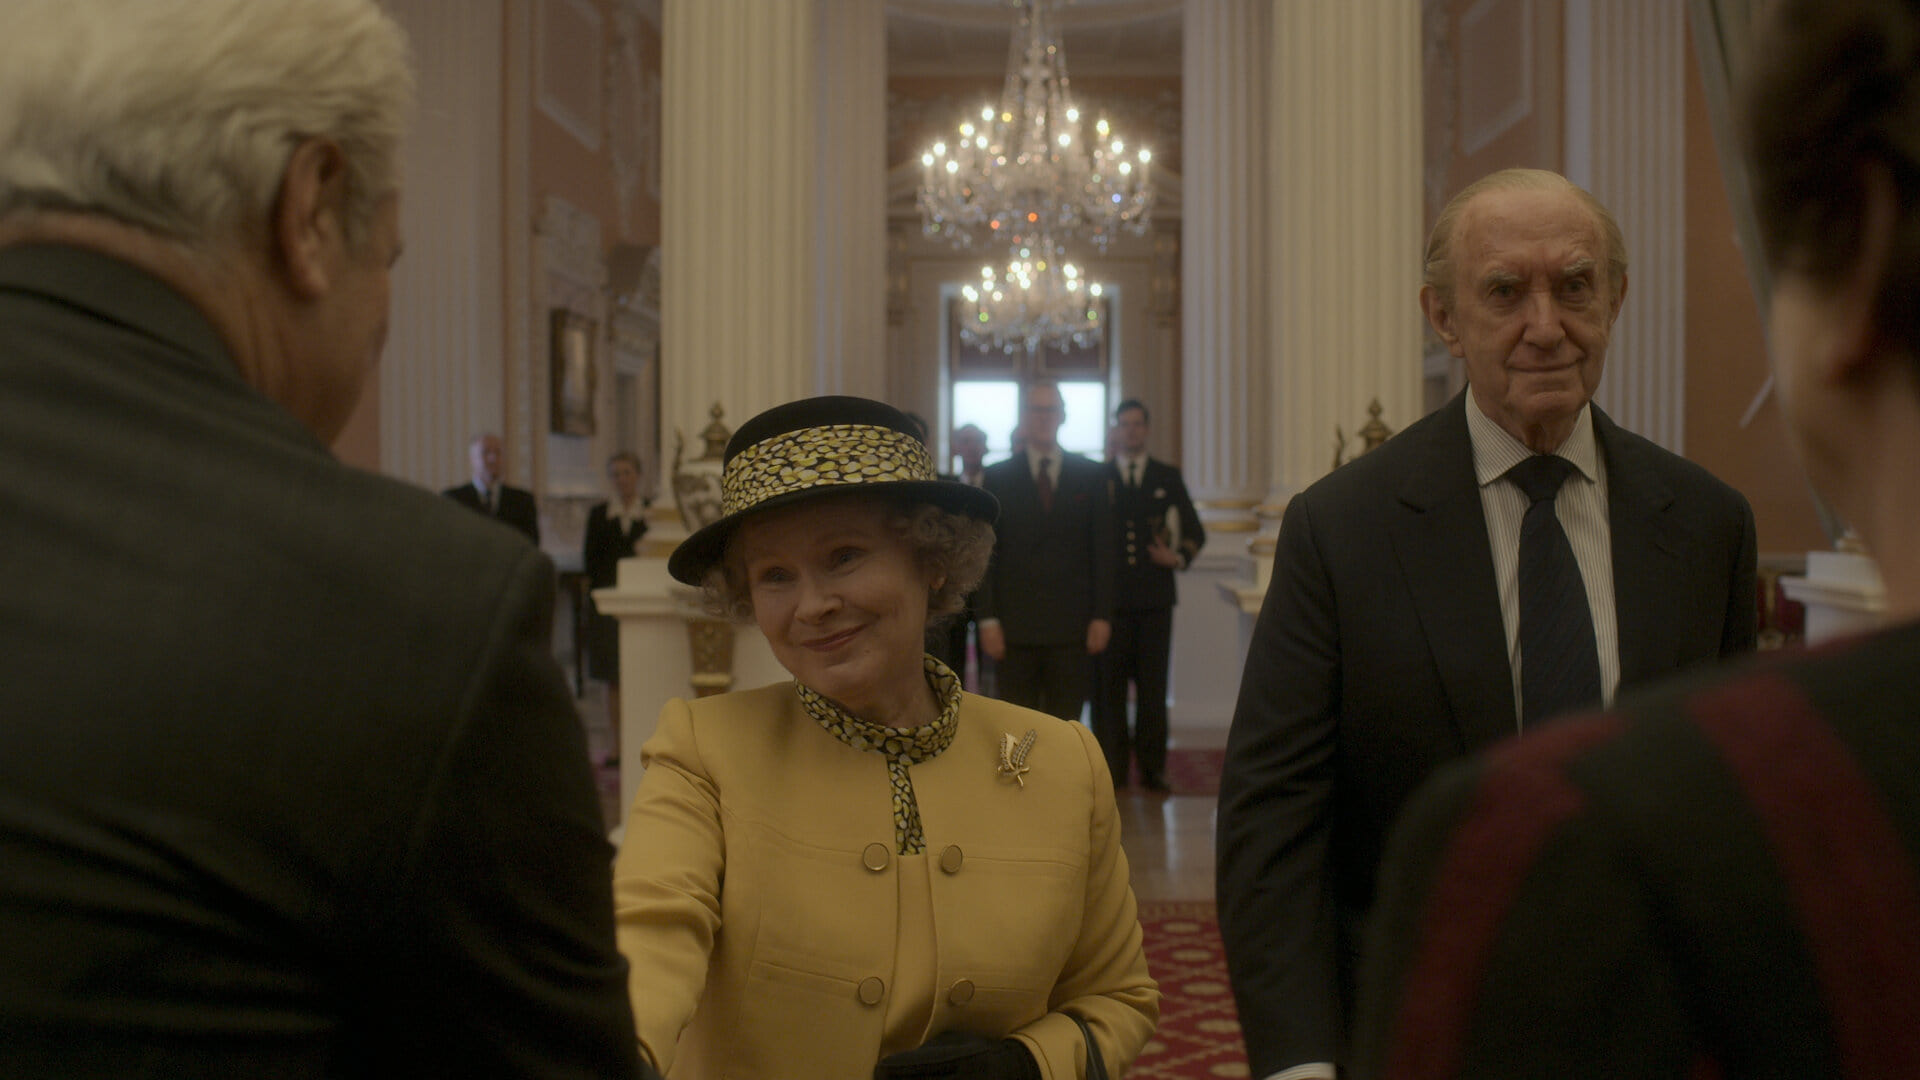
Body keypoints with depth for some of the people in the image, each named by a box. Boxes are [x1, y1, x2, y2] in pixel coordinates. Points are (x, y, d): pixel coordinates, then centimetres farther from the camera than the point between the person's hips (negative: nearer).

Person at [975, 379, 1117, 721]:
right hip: (1015, 626, 0)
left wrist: (1102, 615, -1)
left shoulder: (1092, 475, 8)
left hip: (1072, 626, 0)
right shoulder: (998, 476, 6)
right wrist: (987, 618, -5)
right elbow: (985, 552, 3)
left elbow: (1103, 549, 6)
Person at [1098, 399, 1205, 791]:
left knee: (1153, 685, 0)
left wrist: (1179, 557, -1)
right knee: (1109, 684, -1)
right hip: (1109, 594, -1)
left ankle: (1152, 768, 6)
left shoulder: (1168, 477, 12)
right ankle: (1113, 768, 6)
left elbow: (1194, 531, 17)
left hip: (1155, 596, 1)